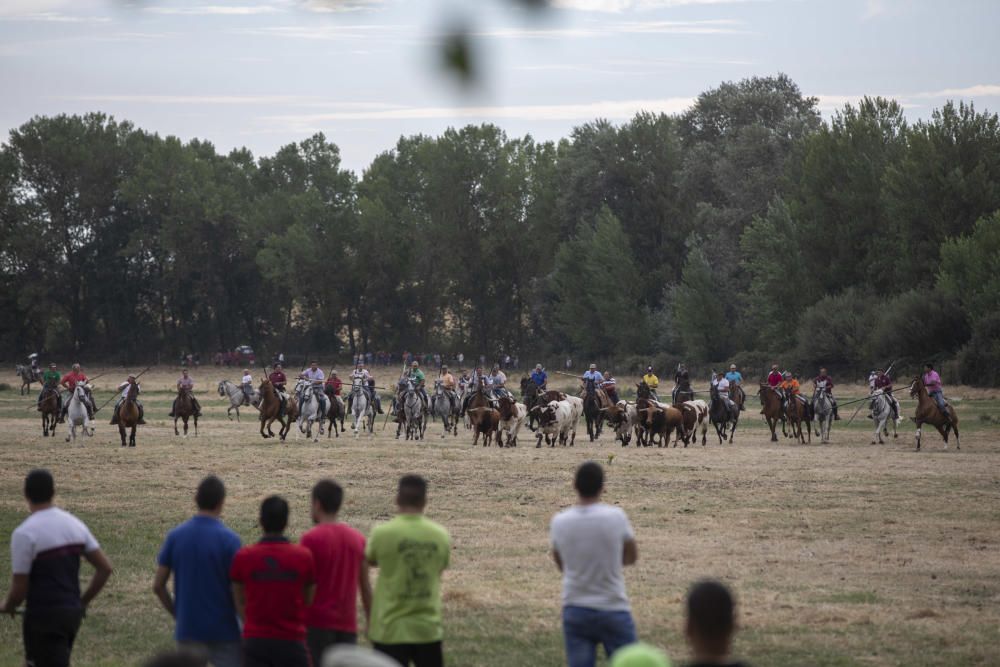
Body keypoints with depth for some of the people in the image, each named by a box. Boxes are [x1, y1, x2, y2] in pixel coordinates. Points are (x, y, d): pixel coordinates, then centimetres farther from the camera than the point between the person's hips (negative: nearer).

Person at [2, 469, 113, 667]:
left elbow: (19, 589, -15)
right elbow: (105, 568, 5)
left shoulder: (24, 533, -15)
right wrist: (84, 601, 16)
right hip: (72, 613, 7)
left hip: (43, 617, -7)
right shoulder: (74, 524, 5)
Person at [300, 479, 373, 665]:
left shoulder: (311, 539, -9)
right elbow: (365, 587, 10)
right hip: (347, 624, 5)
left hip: (317, 623, -5)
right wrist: (371, 622, 17)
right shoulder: (357, 539, 8)